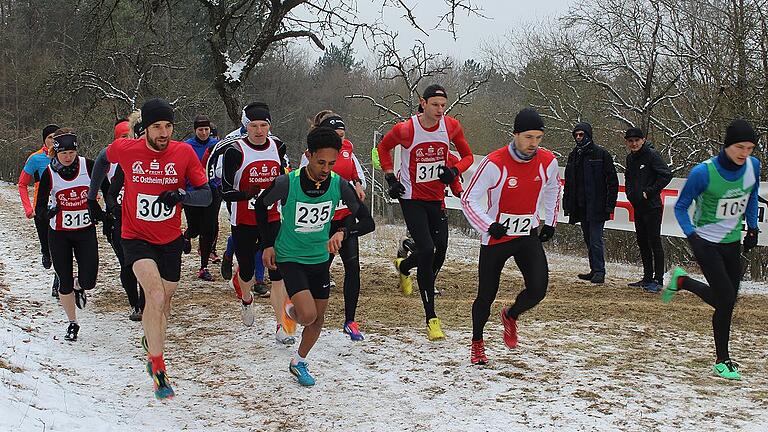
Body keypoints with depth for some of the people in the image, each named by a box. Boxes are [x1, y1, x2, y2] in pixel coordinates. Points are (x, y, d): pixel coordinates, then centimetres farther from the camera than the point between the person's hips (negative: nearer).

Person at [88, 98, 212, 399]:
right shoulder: (125, 149, -11)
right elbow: (103, 160, 12)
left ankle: (151, 345, 46)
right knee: (156, 295, -24)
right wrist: (92, 197, 17)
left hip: (170, 240, 3)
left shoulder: (184, 153, -11)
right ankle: (158, 368, -15)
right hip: (136, 237, -3)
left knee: (164, 303, 16)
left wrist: (181, 196, -31)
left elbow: (205, 195, -11)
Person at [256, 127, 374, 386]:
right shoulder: (287, 183, -23)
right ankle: (292, 311, 16)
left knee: (318, 319, 12)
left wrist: (343, 233, -28)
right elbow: (261, 206, -1)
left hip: (320, 258, 4)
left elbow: (367, 221, -9)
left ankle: (299, 363, 37)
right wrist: (268, 244, -2)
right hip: (290, 258, -4)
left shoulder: (338, 184, -15)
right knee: (308, 314, -21)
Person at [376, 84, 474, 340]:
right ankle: (431, 318, -9)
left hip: (436, 198, 4)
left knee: (437, 250, 9)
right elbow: (383, 147, 7)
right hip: (411, 198, -4)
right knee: (427, 251, -16)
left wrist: (454, 171, -11)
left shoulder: (452, 126, -5)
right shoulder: (405, 130, -13)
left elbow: (467, 155, 8)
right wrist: (390, 177, -1)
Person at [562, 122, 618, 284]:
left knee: (595, 239, -9)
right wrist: (567, 204, 12)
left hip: (596, 206, -6)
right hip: (580, 206, 6)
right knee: (588, 240, 11)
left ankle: (599, 272, -4)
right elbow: (568, 183, 18)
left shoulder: (601, 154, -4)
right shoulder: (573, 155, 13)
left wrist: (610, 204, -11)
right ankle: (594, 270, 18)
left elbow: (612, 181, -5)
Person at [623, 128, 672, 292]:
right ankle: (647, 278, 20)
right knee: (642, 242, 12)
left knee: (654, 242, -6)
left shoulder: (652, 155, -12)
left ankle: (658, 280, -2)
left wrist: (649, 192, -16)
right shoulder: (630, 158, 11)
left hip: (652, 206, -8)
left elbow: (667, 175, -16)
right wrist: (629, 192, 8)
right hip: (637, 207, 8)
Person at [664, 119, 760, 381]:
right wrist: (691, 235, -23)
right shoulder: (703, 173, -22)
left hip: (733, 242, 6)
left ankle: (681, 281, 33)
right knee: (725, 301, -12)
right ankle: (722, 361, 8)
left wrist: (752, 228, 10)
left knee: (726, 301, 10)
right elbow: (680, 207, -10)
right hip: (706, 242, -6)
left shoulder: (753, 166, -7)